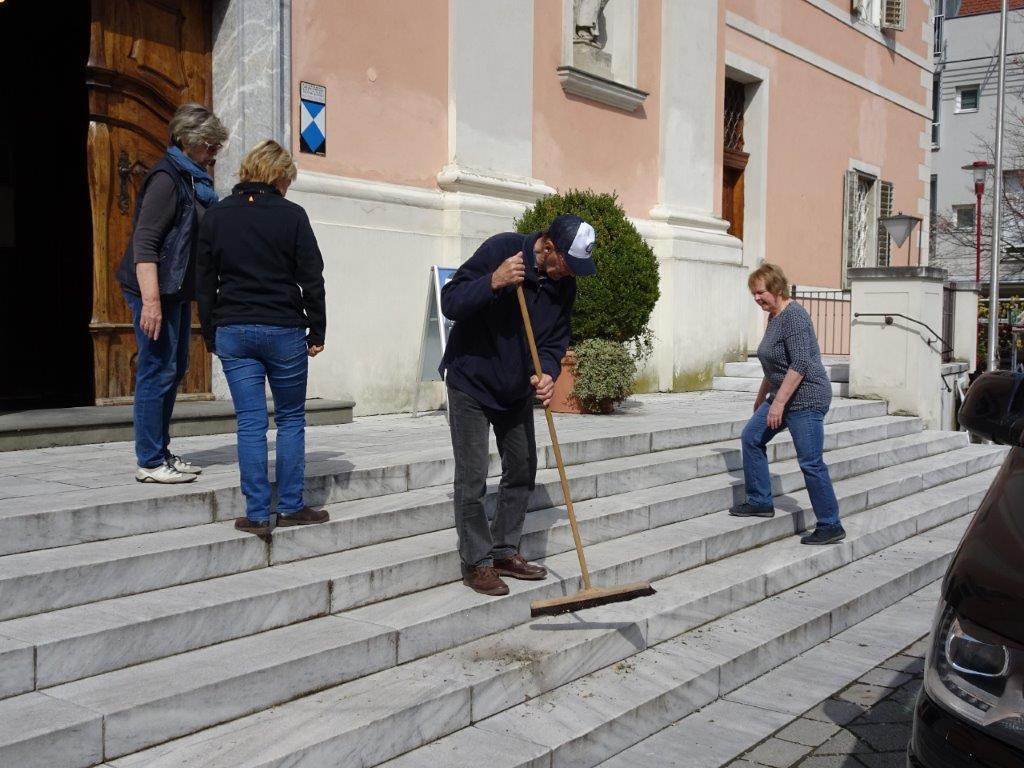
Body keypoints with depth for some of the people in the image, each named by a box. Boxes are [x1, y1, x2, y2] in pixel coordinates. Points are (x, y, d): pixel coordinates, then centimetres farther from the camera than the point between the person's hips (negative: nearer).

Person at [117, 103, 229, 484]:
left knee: (175, 369, 15)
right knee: (157, 372, -6)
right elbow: (144, 242, -20)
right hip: (157, 291, -10)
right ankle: (150, 462, 1)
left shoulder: (192, 180, 14)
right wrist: (150, 301, -27)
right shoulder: (167, 178, -13)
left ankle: (160, 451, 24)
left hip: (178, 291, 10)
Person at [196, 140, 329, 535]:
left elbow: (204, 281, 8)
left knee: (250, 422, 4)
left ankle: (257, 514, 5)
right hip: (283, 330, -2)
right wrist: (317, 331, 5)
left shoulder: (216, 215, 6)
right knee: (291, 418, 10)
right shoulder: (291, 215, -4)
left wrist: (211, 335, 14)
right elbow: (311, 278, -4)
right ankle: (291, 506, 12)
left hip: (233, 331, 3)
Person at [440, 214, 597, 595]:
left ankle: (505, 552, 25)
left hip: (517, 389, 6)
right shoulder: (500, 249, -22)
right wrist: (493, 282, -38)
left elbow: (557, 337, 1)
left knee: (522, 472, 11)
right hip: (472, 382, -6)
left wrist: (548, 372, -19)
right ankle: (476, 563, 7)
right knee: (472, 480, -5)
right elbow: (450, 302, -22)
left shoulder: (564, 285, -5)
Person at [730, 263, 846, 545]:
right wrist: (762, 397, 31)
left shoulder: (793, 316, -18)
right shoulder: (774, 316, 13)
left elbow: (800, 364, -25)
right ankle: (760, 502, 19)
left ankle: (831, 527, 1)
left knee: (811, 463, -7)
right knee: (751, 437, 11)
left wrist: (778, 402, -27)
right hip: (782, 397, 10)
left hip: (805, 398, -10)